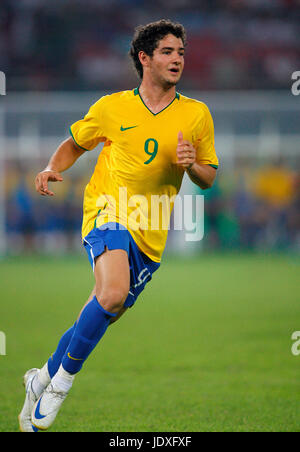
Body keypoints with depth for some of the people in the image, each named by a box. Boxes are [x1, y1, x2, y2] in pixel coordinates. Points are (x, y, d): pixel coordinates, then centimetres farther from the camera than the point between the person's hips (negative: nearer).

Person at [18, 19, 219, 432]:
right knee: (112, 294, -30)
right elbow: (75, 142, 18)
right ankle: (64, 376, -10)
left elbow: (209, 178, 12)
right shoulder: (112, 107, 2)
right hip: (108, 212, -3)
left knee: (105, 314, 9)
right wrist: (53, 169, -2)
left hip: (151, 234, 3)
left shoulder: (197, 115, 5)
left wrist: (191, 165, -11)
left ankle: (43, 380, 32)